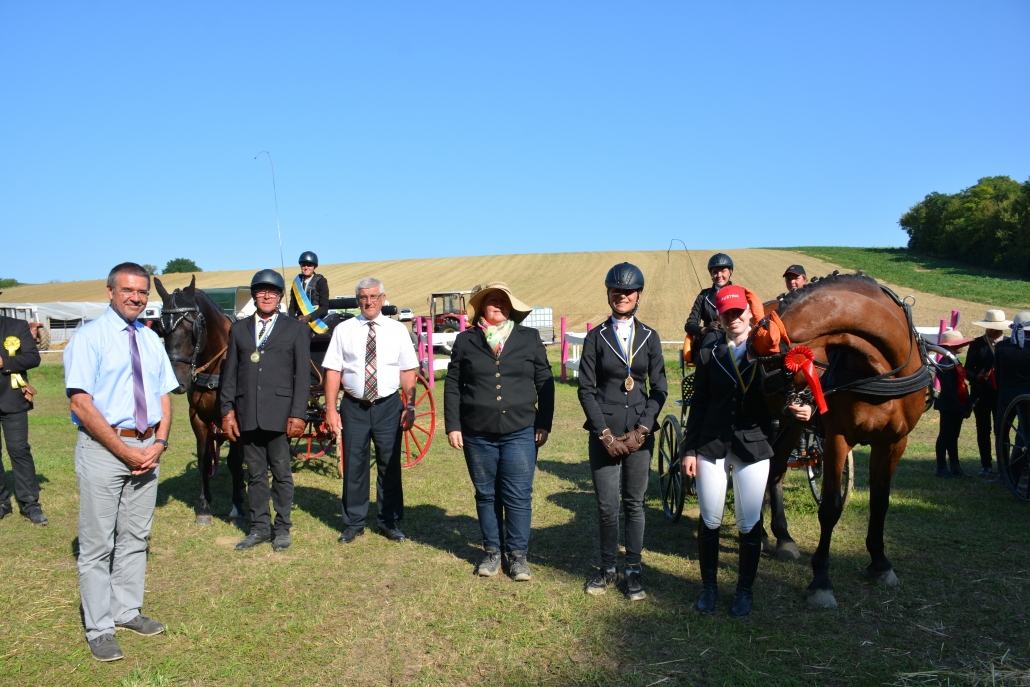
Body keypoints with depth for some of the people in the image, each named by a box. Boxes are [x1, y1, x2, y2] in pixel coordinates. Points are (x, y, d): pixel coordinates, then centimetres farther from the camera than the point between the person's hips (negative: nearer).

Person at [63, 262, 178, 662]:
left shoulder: (151, 340, 10)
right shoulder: (89, 338, -8)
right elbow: (81, 403, -15)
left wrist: (159, 442, -6)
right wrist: (125, 451, -17)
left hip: (147, 447, 6)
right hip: (103, 448, -6)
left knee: (135, 536, 15)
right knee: (98, 542, 3)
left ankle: (126, 612, 30)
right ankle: (99, 629, 16)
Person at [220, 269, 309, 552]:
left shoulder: (296, 330, 5)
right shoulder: (238, 329, 13)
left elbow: (302, 376, -1)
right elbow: (229, 372, 11)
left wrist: (298, 414, -8)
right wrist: (227, 410, 3)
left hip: (280, 414, -3)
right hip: (247, 414, 3)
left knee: (281, 473, 4)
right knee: (255, 474, 11)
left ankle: (282, 528, 17)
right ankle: (259, 527, 21)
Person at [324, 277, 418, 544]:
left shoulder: (397, 330, 2)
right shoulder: (344, 330, 2)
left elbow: (408, 371, 1)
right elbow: (333, 371, 0)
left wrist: (410, 405, -6)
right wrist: (331, 408, -5)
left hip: (388, 405, 0)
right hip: (354, 406, 0)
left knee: (390, 465, 8)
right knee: (354, 465, 8)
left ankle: (389, 522, 24)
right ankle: (354, 523, 23)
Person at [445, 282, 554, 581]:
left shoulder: (529, 338, 4)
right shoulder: (465, 340, 5)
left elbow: (545, 383, 5)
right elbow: (453, 386, 6)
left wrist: (544, 424, 0)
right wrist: (453, 426, 0)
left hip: (520, 433, -1)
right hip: (478, 435, 1)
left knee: (518, 497, 1)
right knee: (486, 495, 11)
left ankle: (518, 554, 16)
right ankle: (492, 552, 25)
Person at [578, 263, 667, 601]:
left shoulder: (650, 337, 6)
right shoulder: (596, 337, 1)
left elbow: (659, 389, 5)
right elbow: (586, 390, -1)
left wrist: (641, 431, -6)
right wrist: (605, 434, -9)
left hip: (640, 433, 1)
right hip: (604, 433, -1)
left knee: (634, 503, 8)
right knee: (607, 506, 2)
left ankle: (633, 570, 21)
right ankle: (608, 568, 20)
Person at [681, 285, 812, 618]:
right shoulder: (709, 355, 6)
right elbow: (698, 405, 6)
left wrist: (802, 410, -20)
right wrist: (689, 449, 1)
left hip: (753, 445, -1)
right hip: (711, 444, 1)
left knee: (749, 524, 5)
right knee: (709, 520, 7)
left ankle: (745, 590, 25)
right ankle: (708, 586, 25)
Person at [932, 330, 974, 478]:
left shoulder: (957, 364, 14)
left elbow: (962, 385, 13)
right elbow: (949, 390, -19)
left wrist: (967, 405, 3)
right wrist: (960, 408, -18)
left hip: (959, 407, 9)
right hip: (948, 406, -9)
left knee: (953, 437, 13)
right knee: (945, 436, -2)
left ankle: (955, 466, 19)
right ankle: (941, 468, 4)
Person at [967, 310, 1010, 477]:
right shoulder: (977, 344, 3)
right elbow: (968, 369, 0)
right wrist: (977, 377, -20)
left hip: (1002, 394, -1)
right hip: (981, 394, 1)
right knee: (983, 430, 7)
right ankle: (986, 466, 16)